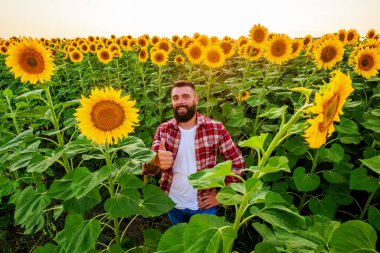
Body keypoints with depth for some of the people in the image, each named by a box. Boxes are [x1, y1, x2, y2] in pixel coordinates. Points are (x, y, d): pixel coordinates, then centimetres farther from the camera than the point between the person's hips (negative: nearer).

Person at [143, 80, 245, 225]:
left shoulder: (215, 128, -15)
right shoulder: (163, 130, -9)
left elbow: (237, 163, -8)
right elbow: (148, 168, -16)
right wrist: (156, 161, -39)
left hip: (203, 205, -2)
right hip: (172, 203, 3)